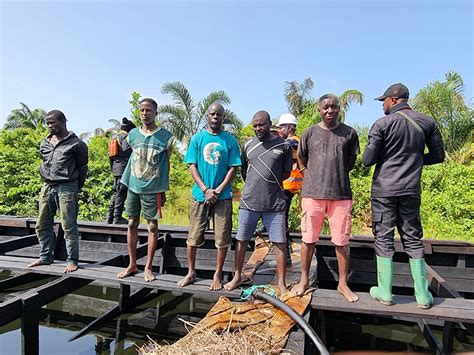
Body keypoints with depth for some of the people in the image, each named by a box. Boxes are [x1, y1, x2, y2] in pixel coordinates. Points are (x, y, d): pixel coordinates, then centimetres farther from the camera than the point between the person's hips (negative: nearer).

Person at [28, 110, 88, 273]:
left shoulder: (76, 143, -3)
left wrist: (75, 189, 5)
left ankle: (72, 261, 4)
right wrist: (48, 181, 16)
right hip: (47, 187, 7)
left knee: (69, 226, -4)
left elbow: (82, 168, 2)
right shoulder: (44, 143, 14)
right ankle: (46, 256, 26)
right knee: (43, 225, 12)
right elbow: (44, 164, 24)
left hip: (66, 188, -6)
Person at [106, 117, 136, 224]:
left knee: (116, 192, 14)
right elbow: (127, 151, -20)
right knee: (121, 193, -5)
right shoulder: (125, 137, -7)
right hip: (123, 168, -9)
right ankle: (117, 217, -2)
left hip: (116, 168, 9)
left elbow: (111, 155, 21)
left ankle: (110, 217, 17)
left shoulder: (115, 138, 20)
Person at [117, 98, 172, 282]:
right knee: (132, 224, 9)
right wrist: (126, 181, 12)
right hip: (133, 186, 4)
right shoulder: (133, 134, 7)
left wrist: (163, 189, -1)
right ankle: (132, 265, 22)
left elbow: (166, 163, 0)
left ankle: (148, 267, 15)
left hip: (152, 188, -4)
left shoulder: (165, 136, -4)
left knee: (152, 226, 3)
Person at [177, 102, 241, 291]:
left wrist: (217, 191, -11)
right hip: (200, 195, 1)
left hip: (223, 196, 0)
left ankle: (218, 275, 22)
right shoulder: (197, 138, 4)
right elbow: (192, 166, 1)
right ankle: (191, 272, 26)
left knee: (222, 238, 5)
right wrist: (206, 190, -10)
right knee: (194, 236, 8)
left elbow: (233, 168, -1)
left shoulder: (230, 140, 2)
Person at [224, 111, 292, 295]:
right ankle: (237, 277, 27)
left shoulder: (283, 145, 1)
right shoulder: (248, 144, 8)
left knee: (279, 243, 2)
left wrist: (271, 183, 0)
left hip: (275, 203, -2)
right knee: (242, 239, 10)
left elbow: (286, 172, 8)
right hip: (249, 202, 2)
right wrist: (253, 185, 7)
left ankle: (281, 282, 17)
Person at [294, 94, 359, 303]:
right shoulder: (310, 132, 5)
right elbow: (301, 157, 16)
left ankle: (343, 284, 22)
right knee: (308, 240, 7)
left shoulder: (349, 133, 5)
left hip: (341, 195, 0)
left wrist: (337, 175, 11)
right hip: (312, 194, 0)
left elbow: (351, 161, 14)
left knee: (342, 242, 6)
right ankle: (304, 280, 23)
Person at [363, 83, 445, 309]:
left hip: (384, 190, -4)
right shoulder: (427, 123, 5)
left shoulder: (383, 124, -8)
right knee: (413, 239, 13)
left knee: (384, 238, 4)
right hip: (411, 190, 4)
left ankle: (385, 292, 12)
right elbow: (438, 155, 11)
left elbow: (367, 160, -11)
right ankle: (423, 295, 18)